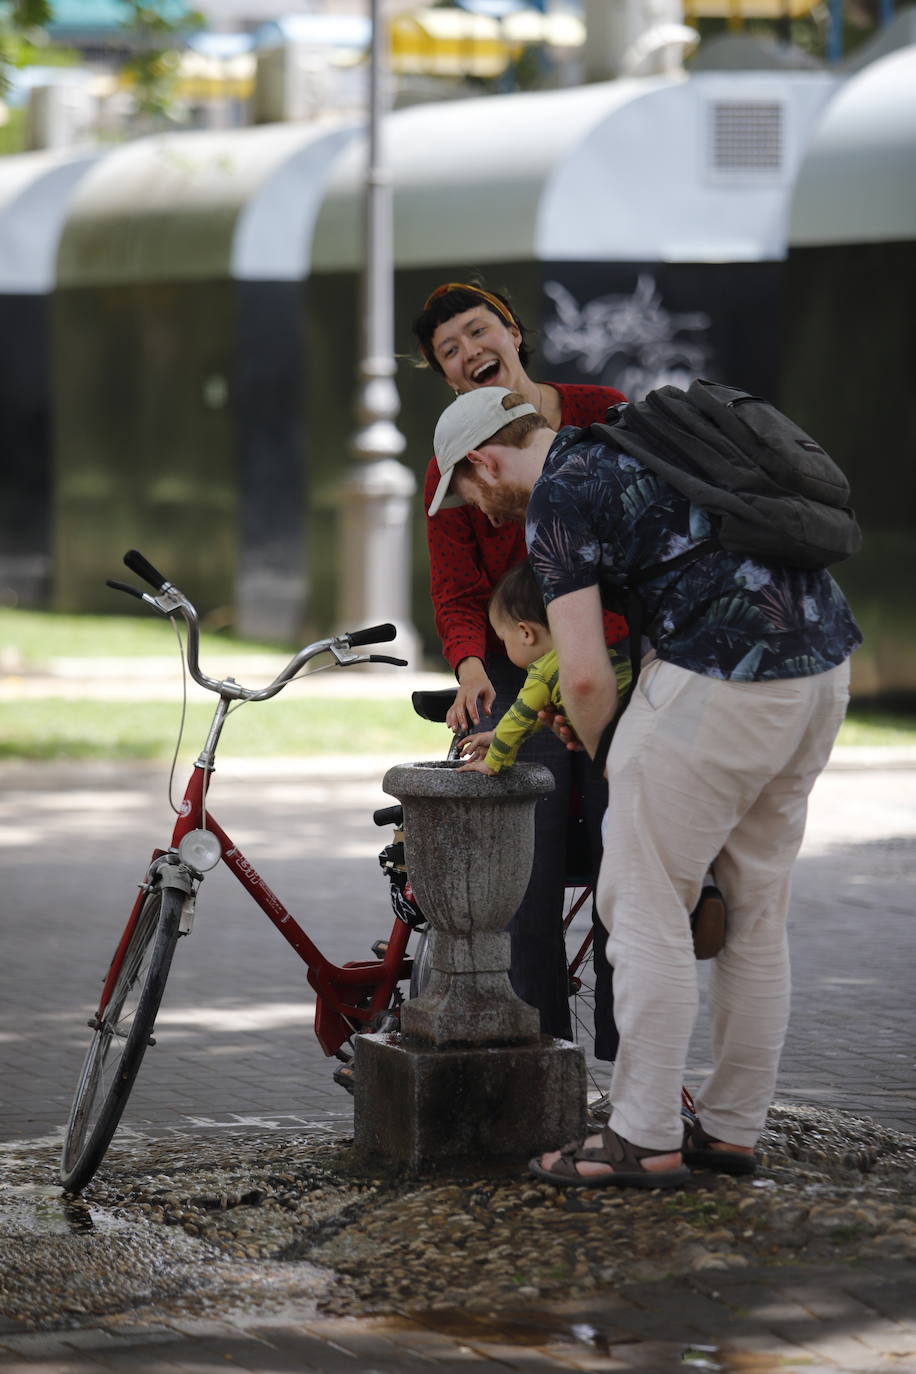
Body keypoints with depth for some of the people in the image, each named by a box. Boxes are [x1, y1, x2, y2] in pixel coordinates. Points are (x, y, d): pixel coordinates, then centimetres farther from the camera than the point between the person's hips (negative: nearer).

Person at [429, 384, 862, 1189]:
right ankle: (732, 1128, 22)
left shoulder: (558, 496, -3)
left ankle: (645, 1141, 3)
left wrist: (606, 758, 11)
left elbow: (585, 675, -10)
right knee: (754, 906, 16)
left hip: (724, 680, -9)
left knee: (644, 903, 1)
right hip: (822, 663, 9)